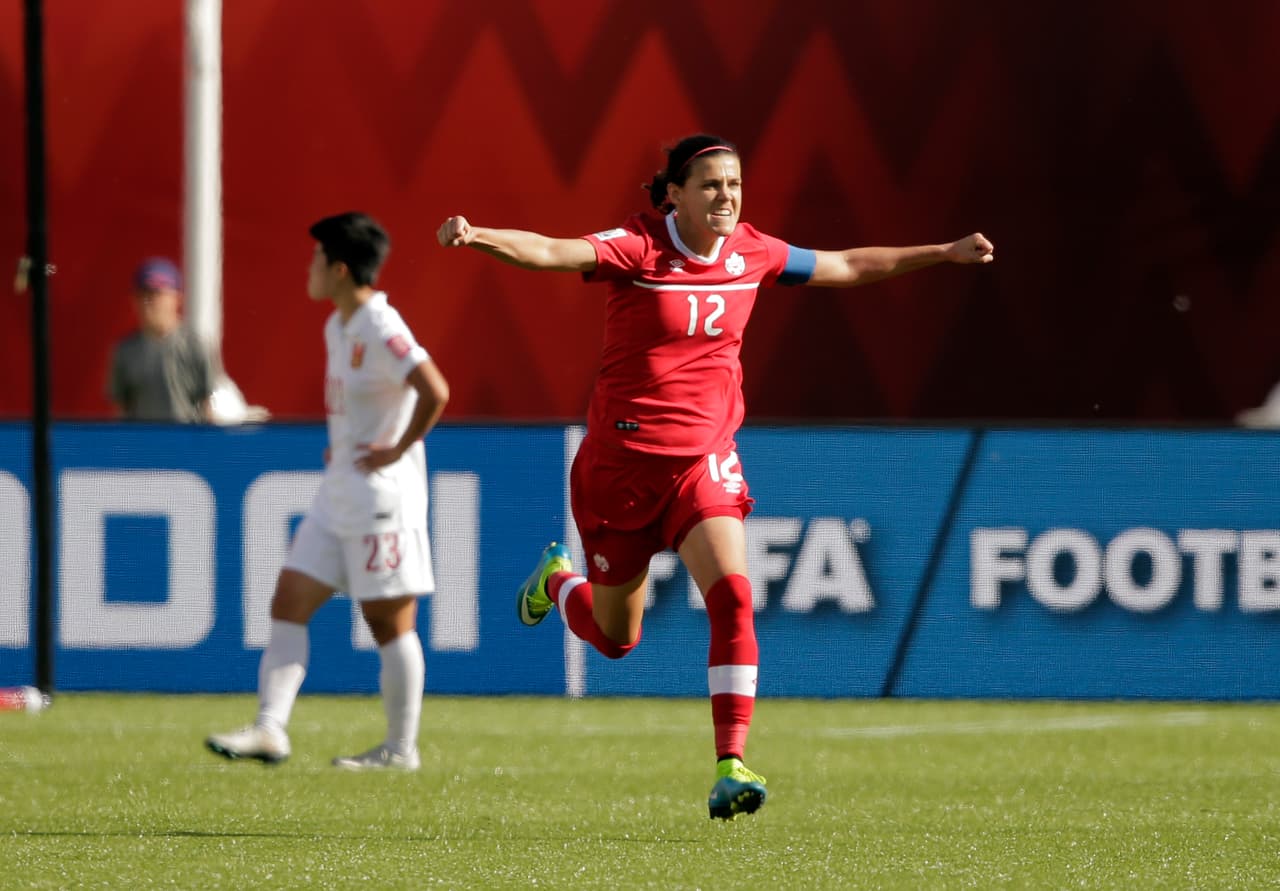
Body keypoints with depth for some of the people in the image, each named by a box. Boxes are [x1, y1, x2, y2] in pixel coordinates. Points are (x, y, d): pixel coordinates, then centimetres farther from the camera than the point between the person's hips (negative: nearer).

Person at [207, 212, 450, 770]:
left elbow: (435, 392, -28)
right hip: (338, 492, 10)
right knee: (288, 604, 2)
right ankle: (270, 729, -1)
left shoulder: (382, 329, -17)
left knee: (390, 622, -1)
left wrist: (399, 448, -18)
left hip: (382, 493, -10)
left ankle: (401, 749, 7)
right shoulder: (337, 327, 12)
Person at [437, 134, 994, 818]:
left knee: (732, 598, -20)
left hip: (704, 460, 3)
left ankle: (731, 768, -20)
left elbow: (847, 267, 17)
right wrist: (477, 238, -51)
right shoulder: (638, 248, -15)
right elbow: (549, 252, -31)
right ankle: (557, 582, 47)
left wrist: (945, 254, 22)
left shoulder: (752, 253, 0)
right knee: (615, 637, 10)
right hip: (622, 460, -3)